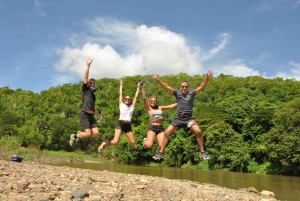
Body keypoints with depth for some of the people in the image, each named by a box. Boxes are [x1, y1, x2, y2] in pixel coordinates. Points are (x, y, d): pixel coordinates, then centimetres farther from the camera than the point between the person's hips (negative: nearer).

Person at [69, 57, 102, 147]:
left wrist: (99, 115, 40)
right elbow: (85, 77, -7)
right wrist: (88, 65, -17)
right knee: (88, 133, -16)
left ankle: (80, 134, 17)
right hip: (84, 114, -7)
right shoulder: (85, 90, 6)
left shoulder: (93, 95, 25)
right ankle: (74, 136, 11)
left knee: (96, 133, -9)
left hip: (91, 115, 7)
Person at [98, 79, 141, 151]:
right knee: (115, 141, -19)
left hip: (128, 125, 3)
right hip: (120, 123, -2)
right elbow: (120, 94, 15)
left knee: (133, 143, 1)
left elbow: (136, 96, 18)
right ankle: (104, 144, 8)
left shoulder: (132, 106, 15)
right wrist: (121, 85, 22)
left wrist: (138, 87, 21)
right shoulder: (121, 105, 11)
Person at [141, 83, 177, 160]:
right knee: (149, 145, -21)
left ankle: (158, 153, 24)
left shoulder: (160, 108, 17)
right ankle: (146, 141, 17)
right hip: (152, 128, -3)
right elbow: (144, 99, -7)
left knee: (162, 146, -13)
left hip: (160, 128, 4)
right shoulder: (148, 108, 5)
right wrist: (143, 89, -15)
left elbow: (171, 106, 19)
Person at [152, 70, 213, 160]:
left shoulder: (192, 93, 6)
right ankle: (160, 153, 4)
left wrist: (207, 79, -21)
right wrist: (158, 80, -5)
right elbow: (167, 87, 4)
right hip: (178, 118, 2)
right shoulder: (177, 93, 9)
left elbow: (201, 87, -5)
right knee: (167, 133, -7)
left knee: (198, 132, -22)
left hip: (189, 118, -1)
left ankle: (202, 153, -9)